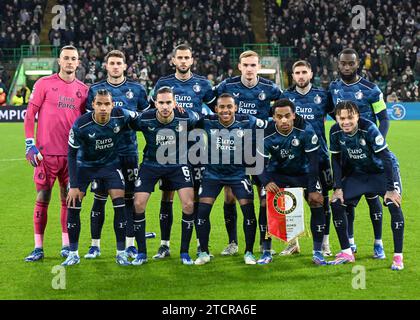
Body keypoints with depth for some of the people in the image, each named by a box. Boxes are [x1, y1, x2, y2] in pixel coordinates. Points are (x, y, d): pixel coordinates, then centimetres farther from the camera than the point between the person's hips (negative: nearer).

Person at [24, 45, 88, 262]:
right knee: (42, 199, -1)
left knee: (68, 200, 6)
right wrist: (30, 145, -7)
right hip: (46, 153, -3)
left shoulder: (83, 89, 10)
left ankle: (66, 245, 15)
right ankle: (38, 248, 5)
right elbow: (29, 115, 0)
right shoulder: (44, 84, 1)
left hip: (72, 154, 3)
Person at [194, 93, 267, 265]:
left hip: (239, 172, 0)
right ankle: (204, 252, 8)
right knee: (202, 210, -8)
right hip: (213, 172, 0)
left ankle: (249, 252, 9)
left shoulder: (247, 122, -14)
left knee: (248, 209, -9)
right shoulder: (207, 122, -14)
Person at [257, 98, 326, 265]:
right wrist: (266, 182, -36)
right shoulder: (266, 134, -22)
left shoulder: (306, 131, -26)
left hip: (303, 172, -1)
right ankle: (266, 253, -2)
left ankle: (317, 253, -5)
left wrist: (313, 190, -22)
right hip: (277, 173, 1)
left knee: (317, 202, -17)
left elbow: (313, 161, -20)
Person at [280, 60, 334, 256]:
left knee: (322, 200, 2)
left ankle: (324, 242, 12)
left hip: (318, 155, -1)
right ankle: (292, 242, 15)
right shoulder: (285, 96, 6)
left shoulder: (322, 95, 3)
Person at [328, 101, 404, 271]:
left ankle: (398, 257, -13)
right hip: (357, 173, 5)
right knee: (336, 203, -8)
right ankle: (346, 253, 6)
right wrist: (338, 188, -8)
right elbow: (336, 160, -3)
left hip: (382, 170, -4)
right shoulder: (335, 132, -17)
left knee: (394, 205, -24)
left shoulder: (369, 129, -30)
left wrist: (390, 189, -29)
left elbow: (386, 158, -28)